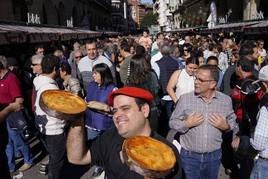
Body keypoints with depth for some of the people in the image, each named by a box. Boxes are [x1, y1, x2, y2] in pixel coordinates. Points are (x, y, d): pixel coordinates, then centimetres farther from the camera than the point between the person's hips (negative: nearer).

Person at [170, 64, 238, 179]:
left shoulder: (226, 100, -3)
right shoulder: (185, 98, -9)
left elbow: (233, 124, 6)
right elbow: (172, 122, -3)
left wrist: (226, 126, -14)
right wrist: (186, 124, -20)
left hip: (214, 155, 2)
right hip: (189, 155, -2)